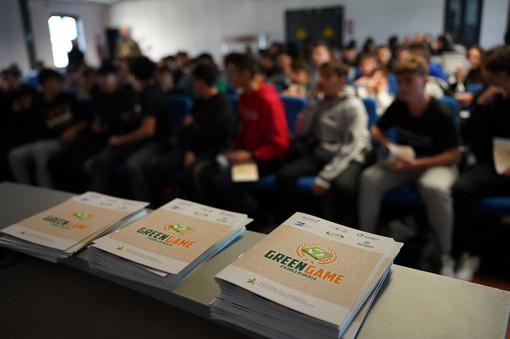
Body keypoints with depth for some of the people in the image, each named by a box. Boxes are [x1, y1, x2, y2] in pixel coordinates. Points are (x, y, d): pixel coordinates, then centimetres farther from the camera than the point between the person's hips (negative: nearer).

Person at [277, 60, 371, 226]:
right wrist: (313, 100, -3)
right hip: (320, 154, 5)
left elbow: (351, 147, -14)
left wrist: (325, 177, -22)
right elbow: (301, 133, 4)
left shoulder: (353, 106, -7)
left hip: (347, 157, -5)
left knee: (344, 186, -36)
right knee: (284, 175, -17)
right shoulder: (319, 101, 10)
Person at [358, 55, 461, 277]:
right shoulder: (397, 107, -2)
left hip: (435, 164, -4)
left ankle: (446, 256, -21)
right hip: (403, 161, 4)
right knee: (369, 178, -23)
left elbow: (454, 155, -13)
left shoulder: (441, 113, -15)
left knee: (435, 188, -38)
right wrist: (387, 144, -8)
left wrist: (416, 164, -24)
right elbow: (376, 130, 15)